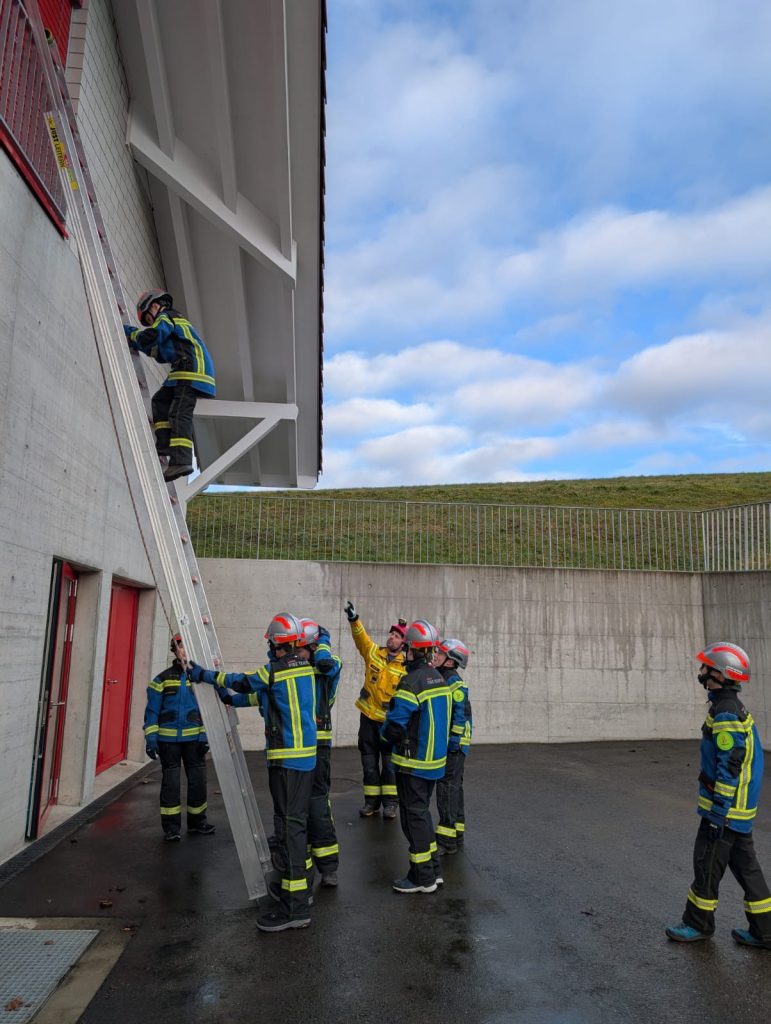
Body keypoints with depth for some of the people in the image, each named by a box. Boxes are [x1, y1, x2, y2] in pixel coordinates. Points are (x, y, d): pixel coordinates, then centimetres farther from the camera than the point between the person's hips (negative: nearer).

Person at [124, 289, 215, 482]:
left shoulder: (166, 318, 5)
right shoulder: (176, 322, 34)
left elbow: (148, 337, -11)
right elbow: (161, 354, 35)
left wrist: (131, 335, 12)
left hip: (191, 370, -10)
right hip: (188, 372, 10)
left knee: (180, 414, -18)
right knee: (160, 400, 13)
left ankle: (181, 461, -29)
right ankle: (165, 443, 2)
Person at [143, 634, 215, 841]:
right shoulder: (163, 679, 1)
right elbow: (152, 710, 1)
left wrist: (204, 735, -3)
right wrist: (151, 738, -7)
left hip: (194, 738, 1)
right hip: (168, 739, -1)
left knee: (198, 780, 7)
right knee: (170, 781, 6)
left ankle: (197, 820, 23)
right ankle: (171, 825, 18)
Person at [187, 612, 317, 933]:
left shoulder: (277, 669, -14)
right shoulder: (305, 667, 10)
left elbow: (242, 682, 0)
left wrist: (203, 675, 13)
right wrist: (234, 700, 30)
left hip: (287, 758, -9)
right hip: (305, 754, 9)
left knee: (289, 825, -6)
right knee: (296, 821, 19)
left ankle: (295, 907, -2)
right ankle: (299, 886, 33)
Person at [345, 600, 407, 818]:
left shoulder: (406, 666, -6)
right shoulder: (373, 653, 0)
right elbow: (361, 637, -15)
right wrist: (354, 620, -32)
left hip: (390, 720, -2)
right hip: (368, 716, 2)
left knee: (390, 762, 5)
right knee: (369, 761, 10)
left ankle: (390, 802, 18)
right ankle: (372, 800, 22)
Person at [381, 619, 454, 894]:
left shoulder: (412, 682, -22)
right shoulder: (440, 680, 6)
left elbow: (395, 725, -20)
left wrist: (386, 735, 1)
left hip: (413, 762, -8)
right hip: (435, 759, 8)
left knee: (414, 815, 3)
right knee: (422, 811, 20)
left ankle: (423, 877, 12)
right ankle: (432, 870, 28)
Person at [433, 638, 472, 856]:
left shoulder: (454, 682, -17)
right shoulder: (441, 679, 14)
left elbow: (461, 715, -22)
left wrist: (452, 742, -22)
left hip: (453, 745, -10)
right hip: (444, 743, 10)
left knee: (448, 789, -6)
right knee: (453, 789, 16)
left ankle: (447, 841, 0)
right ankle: (456, 837, 26)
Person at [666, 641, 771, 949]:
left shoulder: (725, 714, -23)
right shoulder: (736, 709, 9)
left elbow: (729, 769, -24)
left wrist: (718, 814, -20)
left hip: (725, 809, -10)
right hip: (741, 810, 10)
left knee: (707, 865, 5)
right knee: (746, 866, 16)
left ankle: (699, 924, 19)